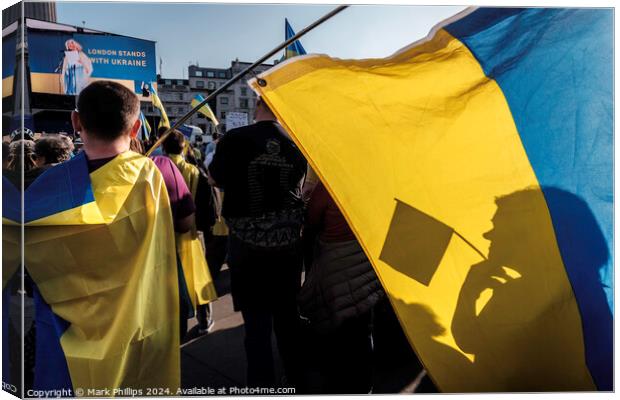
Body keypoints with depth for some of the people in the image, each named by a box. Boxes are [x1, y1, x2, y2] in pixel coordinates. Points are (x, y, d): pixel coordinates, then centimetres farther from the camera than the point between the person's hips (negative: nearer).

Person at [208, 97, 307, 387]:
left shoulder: (235, 139, -11)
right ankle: (296, 379, 34)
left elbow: (217, 179, 3)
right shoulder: (295, 141, -3)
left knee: (256, 319, 7)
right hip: (289, 240, 3)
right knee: (288, 315, 18)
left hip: (247, 241, -3)